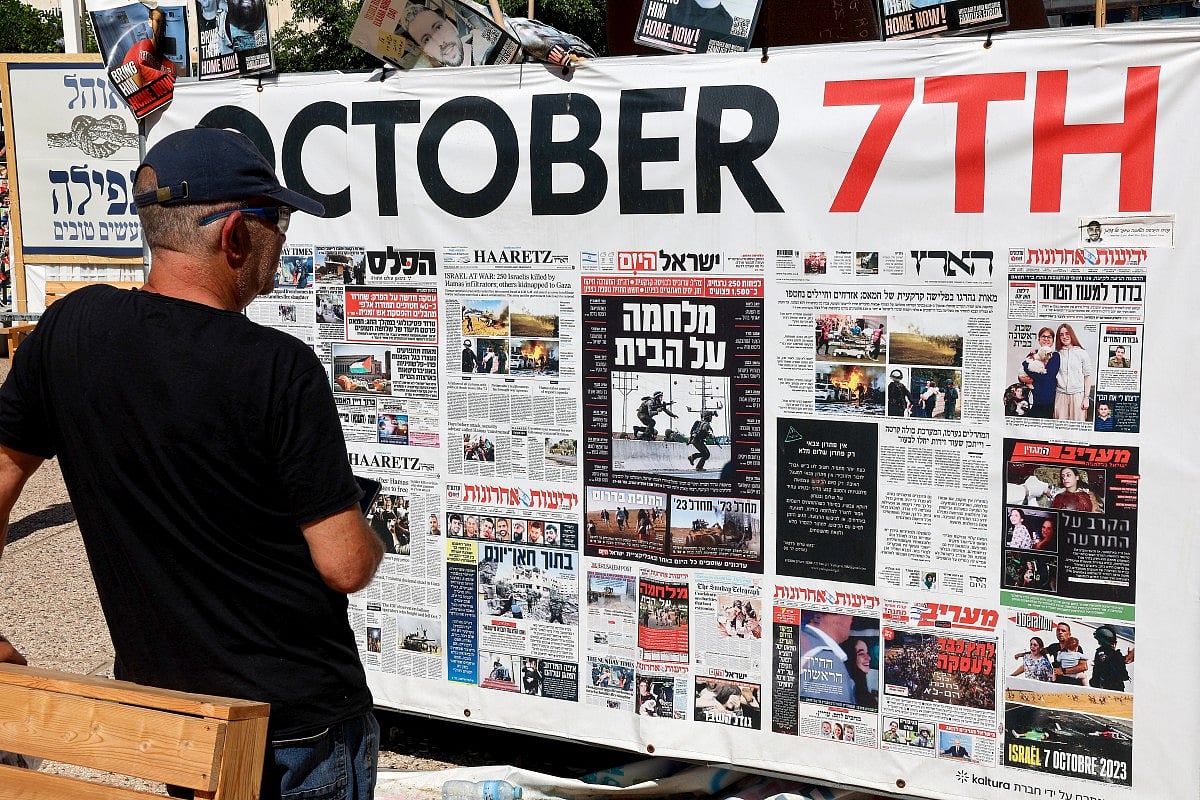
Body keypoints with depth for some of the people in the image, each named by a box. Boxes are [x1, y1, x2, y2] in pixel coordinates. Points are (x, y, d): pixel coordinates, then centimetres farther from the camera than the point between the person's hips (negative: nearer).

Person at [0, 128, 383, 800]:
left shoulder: (70, 329, -6)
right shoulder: (281, 368, -21)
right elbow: (345, 566, -20)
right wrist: (372, 541, 3)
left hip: (159, 712, 5)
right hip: (301, 720, -5)